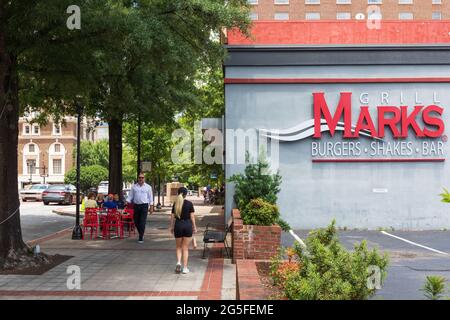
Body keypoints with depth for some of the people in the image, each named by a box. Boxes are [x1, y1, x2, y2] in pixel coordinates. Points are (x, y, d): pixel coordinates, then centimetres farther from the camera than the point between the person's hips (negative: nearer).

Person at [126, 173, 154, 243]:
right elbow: (130, 196, 11)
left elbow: (150, 197, 7)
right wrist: (127, 202, -6)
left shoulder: (148, 187, 6)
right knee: (136, 222, 8)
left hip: (144, 206, -3)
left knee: (142, 222, -7)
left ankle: (141, 238, -2)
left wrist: (151, 207, 1)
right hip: (136, 205, 3)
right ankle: (141, 234, 30)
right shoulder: (134, 187, 10)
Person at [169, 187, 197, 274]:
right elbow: (192, 216, -4)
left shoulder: (175, 204, 1)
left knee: (179, 247, 15)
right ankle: (185, 268, 6)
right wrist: (194, 227, 5)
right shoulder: (189, 203, -4)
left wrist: (171, 227, 13)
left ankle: (178, 262, -8)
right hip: (187, 225, -1)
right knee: (185, 248, 6)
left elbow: (172, 217, 2)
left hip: (178, 225, 1)